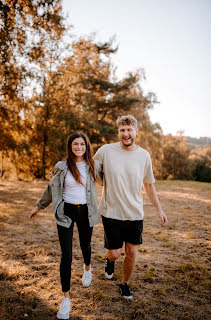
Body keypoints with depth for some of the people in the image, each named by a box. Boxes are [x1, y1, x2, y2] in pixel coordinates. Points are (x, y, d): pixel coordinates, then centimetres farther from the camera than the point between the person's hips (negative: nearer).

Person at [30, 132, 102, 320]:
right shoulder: (62, 167, -5)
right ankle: (66, 298, 11)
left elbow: (105, 180, 19)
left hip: (85, 212, 2)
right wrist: (39, 206, 15)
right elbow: (51, 189, 8)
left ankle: (87, 267, 57)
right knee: (66, 255, -4)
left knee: (85, 245, 21)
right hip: (66, 212, -2)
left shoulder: (93, 165, -1)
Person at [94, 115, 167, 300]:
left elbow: (149, 184, 11)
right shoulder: (105, 151, -9)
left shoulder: (144, 155, -1)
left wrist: (159, 209, 13)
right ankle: (110, 260, 43)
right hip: (111, 212, -2)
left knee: (132, 252, 8)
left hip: (135, 213, 2)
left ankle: (125, 284, 37)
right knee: (115, 253, 4)